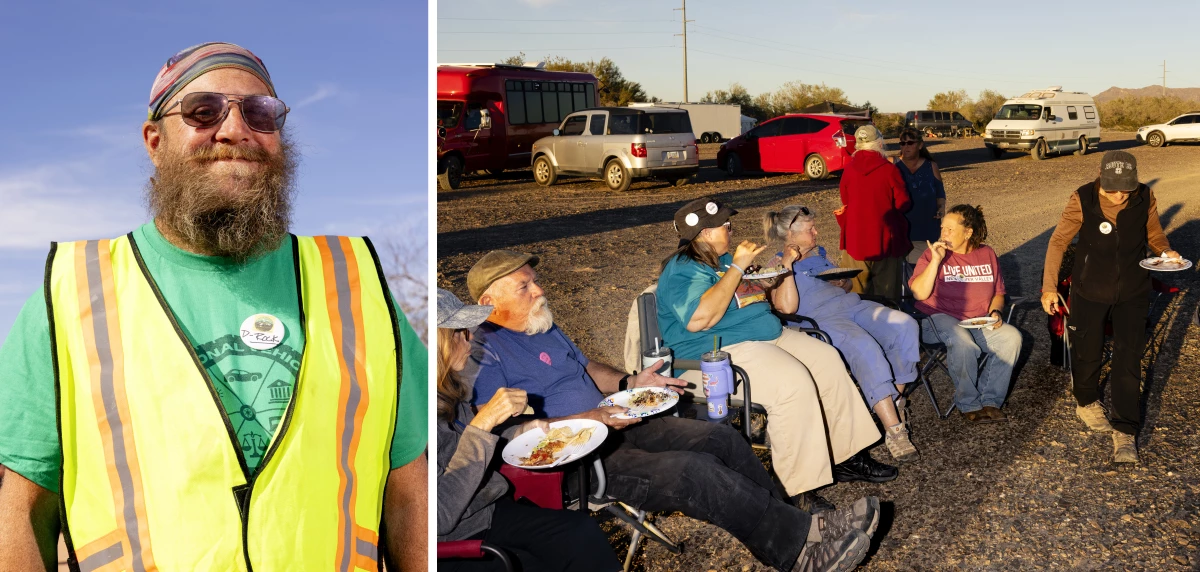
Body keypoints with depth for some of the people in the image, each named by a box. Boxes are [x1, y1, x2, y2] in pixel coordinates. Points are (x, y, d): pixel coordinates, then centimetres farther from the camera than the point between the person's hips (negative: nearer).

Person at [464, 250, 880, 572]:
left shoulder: (544, 326, 15)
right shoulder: (482, 354, -14)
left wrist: (629, 383, 9)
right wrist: (588, 419, -25)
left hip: (611, 424, 9)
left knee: (721, 439, -3)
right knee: (692, 472, -24)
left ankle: (793, 525, 5)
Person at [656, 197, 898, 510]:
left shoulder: (729, 259, 19)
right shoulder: (682, 270, -8)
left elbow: (786, 306, 26)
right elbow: (698, 319, -29)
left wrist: (786, 268, 10)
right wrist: (737, 268, -22)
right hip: (718, 352, -9)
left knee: (828, 359, -3)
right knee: (793, 381, -29)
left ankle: (846, 457, 7)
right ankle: (799, 490, -23)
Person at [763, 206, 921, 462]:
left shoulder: (819, 255, 27)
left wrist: (843, 282, 8)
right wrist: (787, 265, -12)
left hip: (852, 304, 7)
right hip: (821, 317, -7)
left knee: (905, 326, -21)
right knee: (865, 346, -36)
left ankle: (895, 401, -9)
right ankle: (894, 430, -36)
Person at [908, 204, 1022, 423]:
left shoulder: (987, 254, 11)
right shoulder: (932, 255, 0)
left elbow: (998, 292, 20)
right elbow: (919, 293, -13)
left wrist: (995, 312, -1)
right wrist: (936, 260, -18)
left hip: (979, 322, 5)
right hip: (940, 318, -4)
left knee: (1012, 337, -22)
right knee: (963, 344, -35)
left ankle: (989, 401, -12)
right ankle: (969, 405, -15)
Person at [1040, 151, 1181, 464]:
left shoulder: (1145, 198, -13)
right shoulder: (1082, 200, -18)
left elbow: (1154, 233, 6)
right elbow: (1058, 241, -10)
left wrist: (1165, 251, -16)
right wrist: (1049, 286, -15)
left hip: (1133, 291, 1)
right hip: (1090, 290, -1)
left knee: (1128, 358, -3)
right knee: (1087, 351, 14)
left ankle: (1125, 432, 3)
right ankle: (1086, 403, 42)